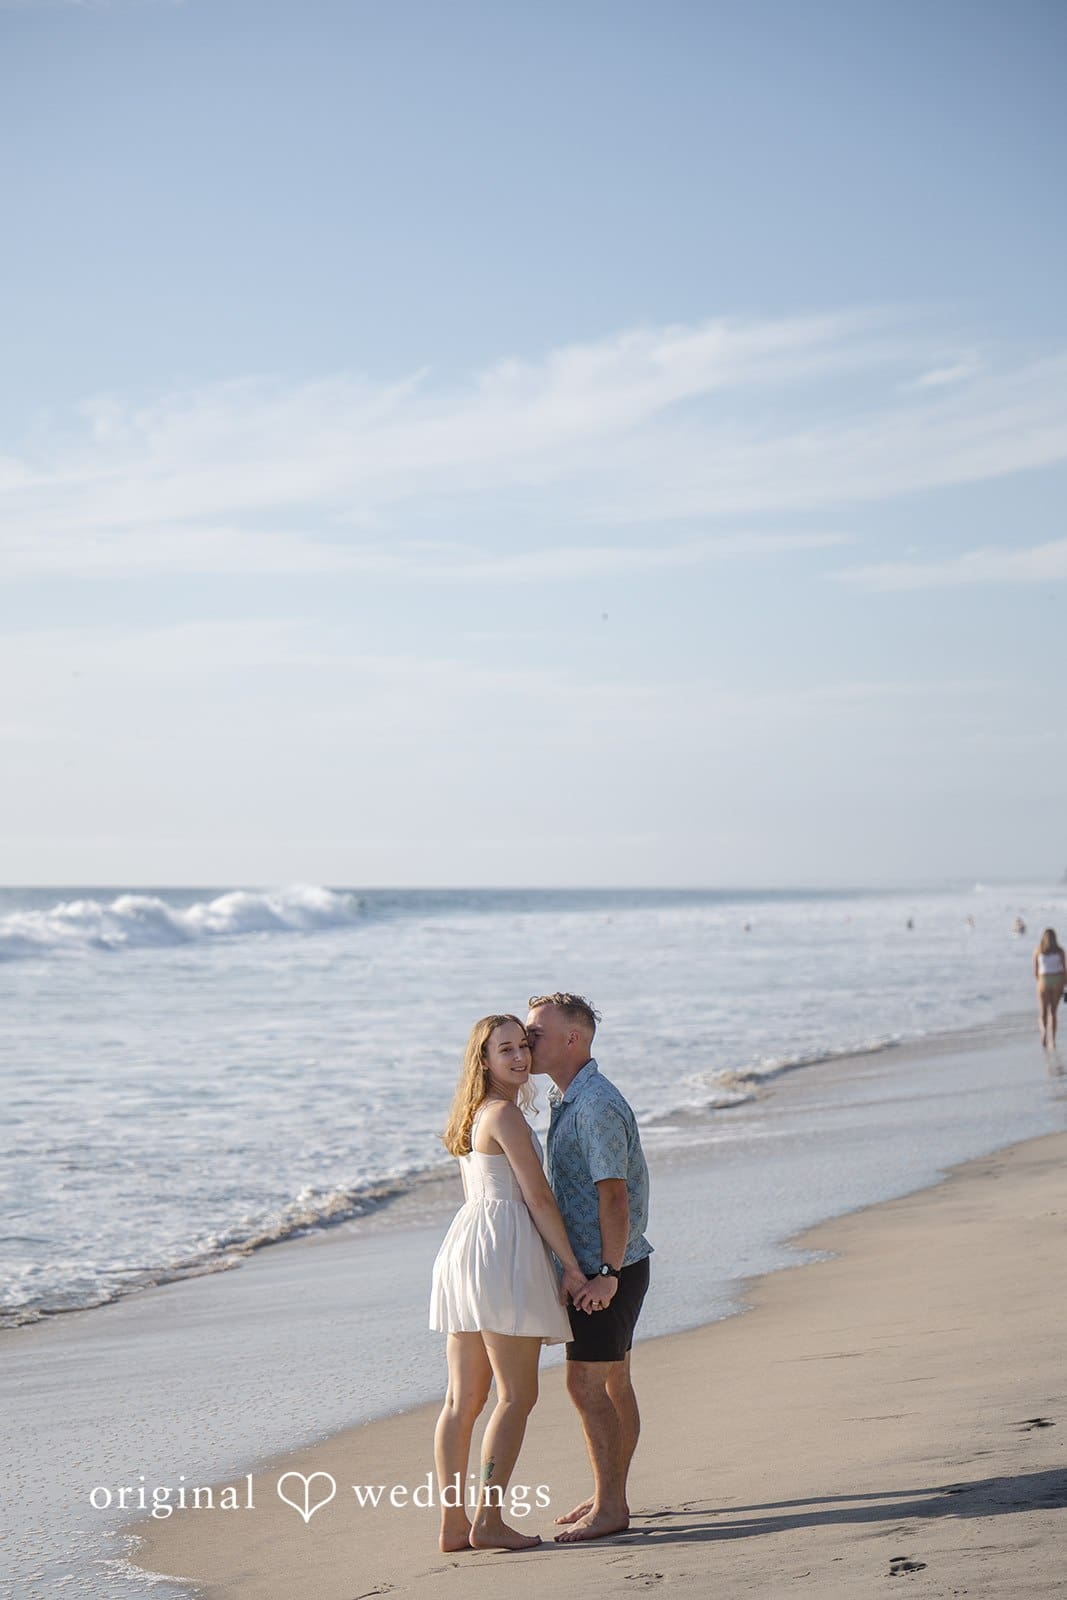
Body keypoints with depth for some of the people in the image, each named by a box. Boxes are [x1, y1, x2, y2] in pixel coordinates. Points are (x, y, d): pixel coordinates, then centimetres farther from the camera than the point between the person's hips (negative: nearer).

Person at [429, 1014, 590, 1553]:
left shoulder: (471, 1116, 19)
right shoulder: (505, 1114, -10)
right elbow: (538, 1196, -13)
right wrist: (571, 1265, -8)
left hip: (463, 1243, 9)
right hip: (503, 1250, -9)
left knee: (464, 1397, 9)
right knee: (517, 1396, -4)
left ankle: (452, 1522, 10)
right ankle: (488, 1520, -5)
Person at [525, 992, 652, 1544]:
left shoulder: (597, 1105, -20)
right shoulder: (566, 1098, 13)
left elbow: (613, 1194, -23)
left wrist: (608, 1273, -22)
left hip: (608, 1270, -10)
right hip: (594, 1266, 10)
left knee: (586, 1385, -8)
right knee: (612, 1383, 15)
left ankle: (609, 1507, -3)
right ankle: (610, 1497, 22)